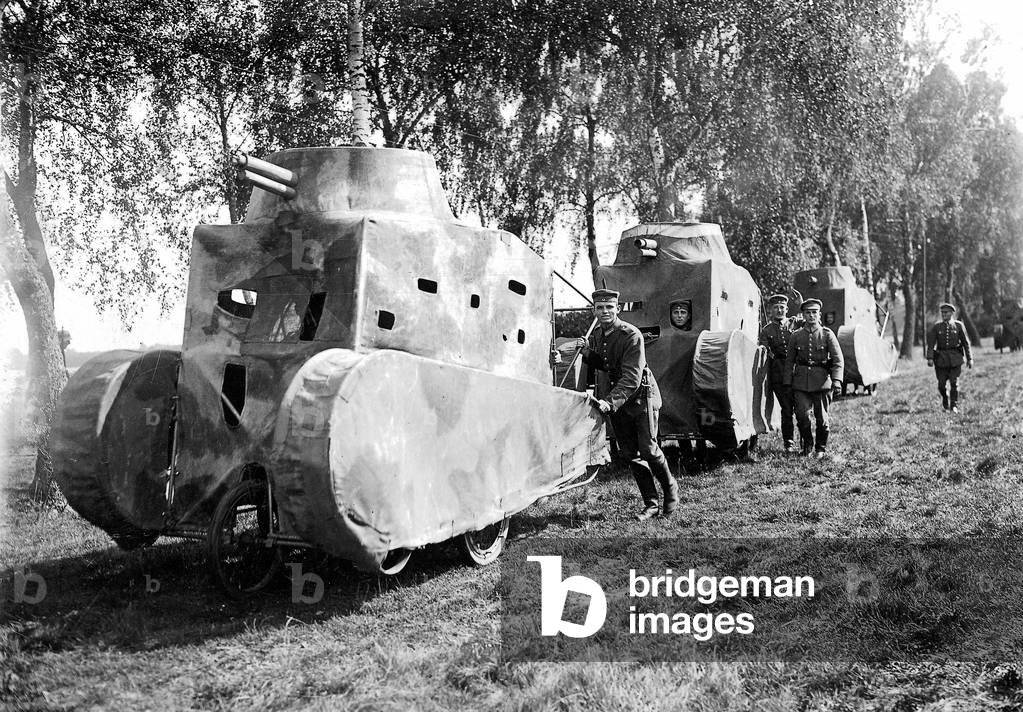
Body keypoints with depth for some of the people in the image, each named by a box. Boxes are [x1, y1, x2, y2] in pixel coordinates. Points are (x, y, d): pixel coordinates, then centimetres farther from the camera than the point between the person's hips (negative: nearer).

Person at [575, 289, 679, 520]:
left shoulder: (631, 335, -21)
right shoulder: (596, 334, 2)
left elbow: (632, 377, -27)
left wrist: (610, 402, -37)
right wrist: (588, 352, -3)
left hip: (640, 396, -7)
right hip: (614, 399, 7)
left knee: (647, 449, -6)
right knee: (630, 454, 5)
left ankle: (670, 488, 22)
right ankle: (651, 504, 13)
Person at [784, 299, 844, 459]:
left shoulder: (827, 334, 1)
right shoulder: (795, 336, 7)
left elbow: (838, 360, -3)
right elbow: (789, 361, 10)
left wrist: (837, 381, -15)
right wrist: (787, 384, 4)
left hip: (822, 381, -1)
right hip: (801, 383, 1)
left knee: (822, 417, 2)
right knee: (802, 415, -6)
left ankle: (821, 449, 21)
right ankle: (807, 444, 19)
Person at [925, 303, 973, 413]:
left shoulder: (958, 325, 2)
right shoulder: (936, 326, 3)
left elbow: (965, 342, 3)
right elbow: (931, 343, -2)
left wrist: (969, 358, -1)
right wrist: (930, 358, -14)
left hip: (955, 358, -1)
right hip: (941, 357, 1)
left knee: (954, 382, -3)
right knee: (941, 383, 2)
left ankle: (954, 406, 7)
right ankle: (945, 398, 29)